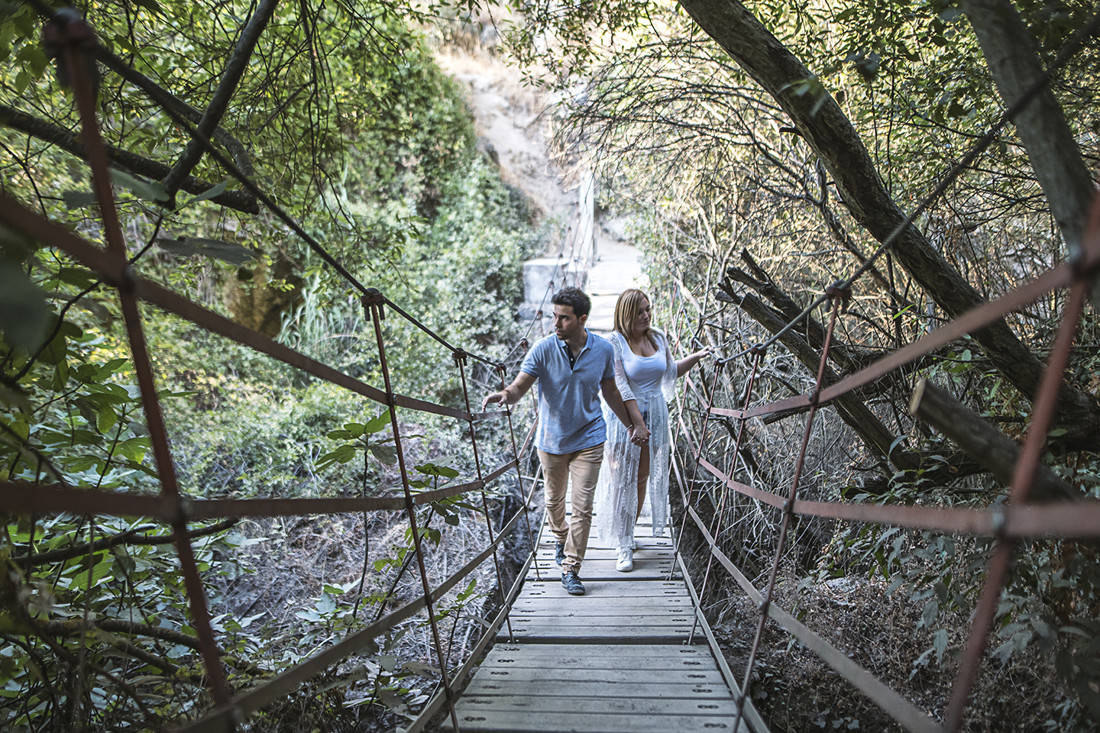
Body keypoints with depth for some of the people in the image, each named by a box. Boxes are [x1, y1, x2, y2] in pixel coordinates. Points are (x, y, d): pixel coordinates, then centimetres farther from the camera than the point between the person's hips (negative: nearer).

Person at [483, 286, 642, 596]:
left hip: (588, 440, 0)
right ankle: (561, 540, 48)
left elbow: (610, 391, 7)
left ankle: (571, 568, 10)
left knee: (582, 506, -4)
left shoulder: (603, 349, -8)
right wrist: (505, 394, -44)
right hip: (551, 439, 0)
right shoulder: (544, 349, -15)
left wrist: (630, 426, 13)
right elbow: (520, 386, -20)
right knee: (554, 501, 18)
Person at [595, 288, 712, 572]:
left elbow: (671, 372, 20)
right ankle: (623, 546, 6)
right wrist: (635, 422, -24)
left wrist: (695, 357, 6)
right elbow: (620, 386, -18)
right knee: (622, 480, -2)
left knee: (643, 478, 11)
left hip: (655, 415, 5)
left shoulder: (658, 338, 5)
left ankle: (629, 532, 28)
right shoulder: (614, 342, -12)